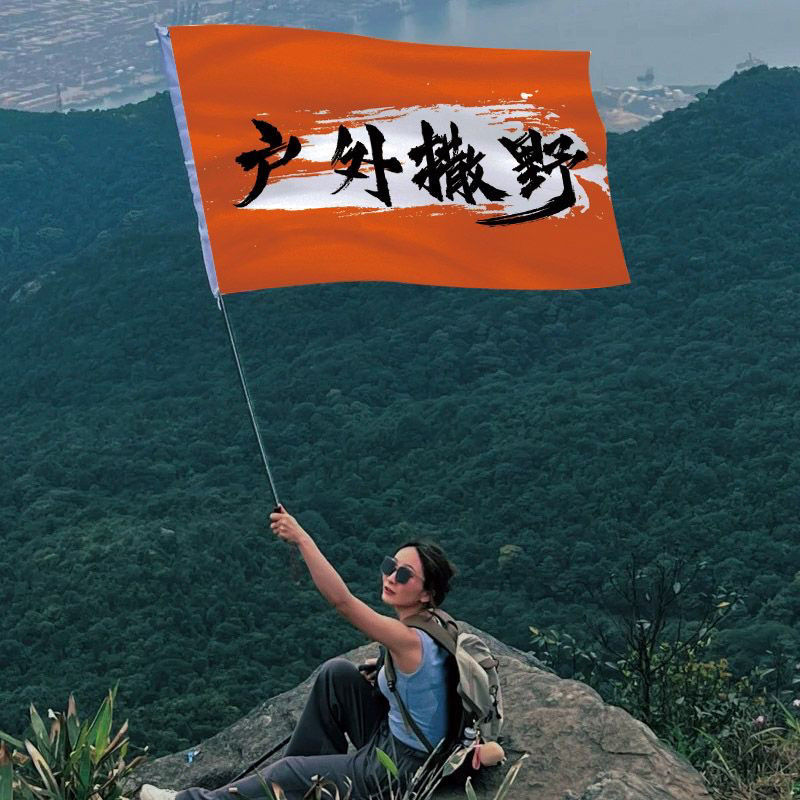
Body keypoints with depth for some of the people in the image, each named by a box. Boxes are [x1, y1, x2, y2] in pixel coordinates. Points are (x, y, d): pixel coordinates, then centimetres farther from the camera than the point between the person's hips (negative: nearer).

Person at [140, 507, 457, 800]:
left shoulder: (410, 640, -29)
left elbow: (342, 600, -38)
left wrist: (302, 539, -40)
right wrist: (386, 668, 4)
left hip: (401, 771, -8)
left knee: (291, 773, 4)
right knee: (338, 672, 5)